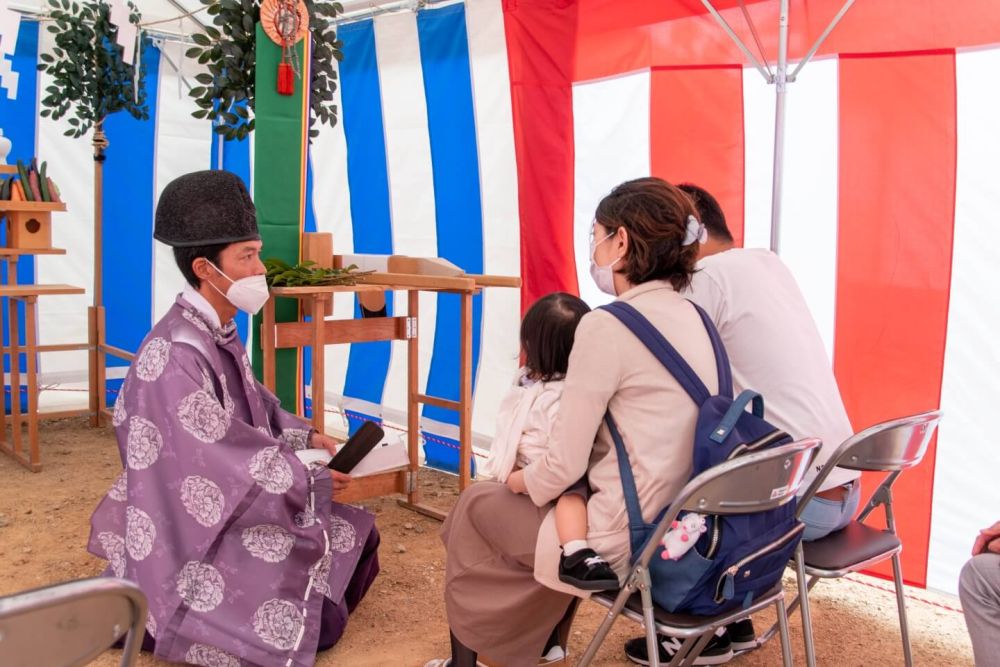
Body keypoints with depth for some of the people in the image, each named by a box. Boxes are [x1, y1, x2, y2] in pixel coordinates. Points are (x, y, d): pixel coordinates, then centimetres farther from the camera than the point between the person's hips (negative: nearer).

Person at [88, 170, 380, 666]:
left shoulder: (219, 332, 2)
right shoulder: (177, 354, -27)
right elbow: (223, 461, -27)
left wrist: (304, 437, 5)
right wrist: (314, 482, -18)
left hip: (224, 505, 10)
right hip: (193, 528, -9)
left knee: (354, 535, 12)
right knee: (311, 622, -9)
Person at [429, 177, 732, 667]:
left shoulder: (606, 327, -19)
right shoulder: (694, 319, 4)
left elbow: (563, 467, -18)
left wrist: (518, 481, 5)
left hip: (623, 545, -7)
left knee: (476, 504, 17)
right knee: (541, 497, 31)